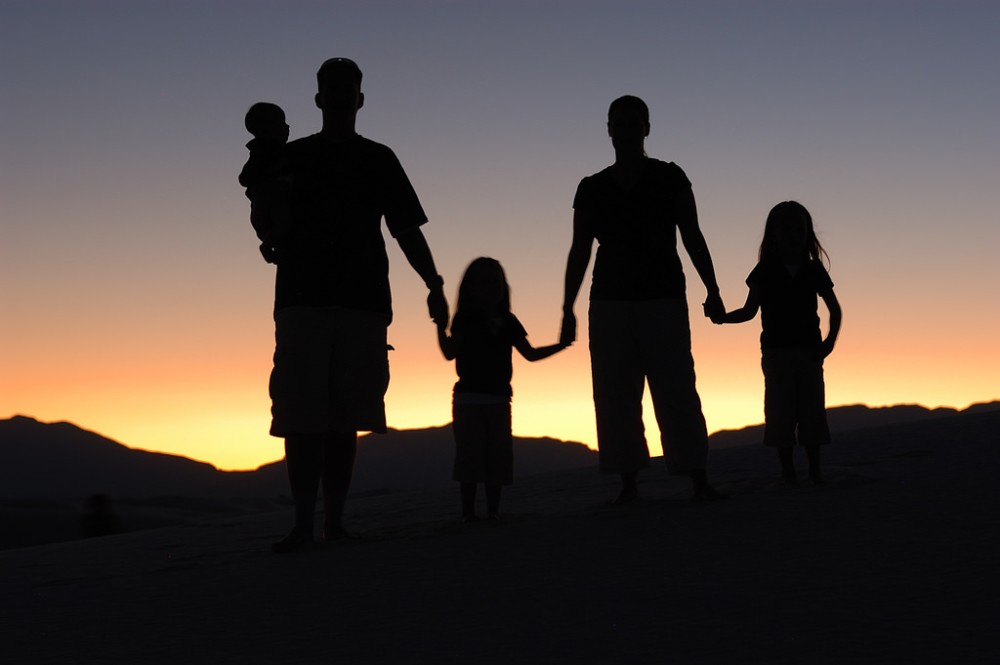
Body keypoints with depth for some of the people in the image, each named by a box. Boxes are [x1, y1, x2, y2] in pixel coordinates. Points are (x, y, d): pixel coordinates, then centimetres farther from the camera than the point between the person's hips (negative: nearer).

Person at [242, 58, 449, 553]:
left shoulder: (379, 160, 14)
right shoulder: (292, 158, 12)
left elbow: (407, 230, 13)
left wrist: (434, 285, 3)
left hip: (363, 303, 1)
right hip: (302, 302, -1)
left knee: (344, 420, 1)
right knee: (302, 418, -9)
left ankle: (334, 519, 5)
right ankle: (303, 523, -9)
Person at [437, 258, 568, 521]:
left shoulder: (508, 322, 10)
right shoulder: (465, 319, -4)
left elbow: (530, 353, 17)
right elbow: (450, 352, -13)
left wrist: (560, 345, 9)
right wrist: (441, 325, -25)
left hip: (499, 399, 5)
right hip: (469, 398, -4)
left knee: (498, 457, 3)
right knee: (470, 455, -7)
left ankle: (493, 510, 10)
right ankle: (468, 512, -2)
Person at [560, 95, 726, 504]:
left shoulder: (670, 178, 7)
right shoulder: (592, 189, 10)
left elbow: (692, 237, 5)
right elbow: (580, 251, 10)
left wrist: (712, 290, -3)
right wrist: (568, 309, 4)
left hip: (664, 301, -2)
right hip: (609, 305, 2)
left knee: (676, 392, -7)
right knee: (615, 397, -2)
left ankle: (698, 480, -6)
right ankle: (628, 483, 2)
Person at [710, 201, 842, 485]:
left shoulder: (814, 270, 4)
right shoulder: (765, 272, 0)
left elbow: (835, 310, 10)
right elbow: (749, 311, 3)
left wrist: (830, 341, -3)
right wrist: (723, 317, -15)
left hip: (809, 351, 1)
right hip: (775, 352, -1)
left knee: (812, 410, 2)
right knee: (781, 413, -1)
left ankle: (815, 470, 10)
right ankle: (787, 471, 6)